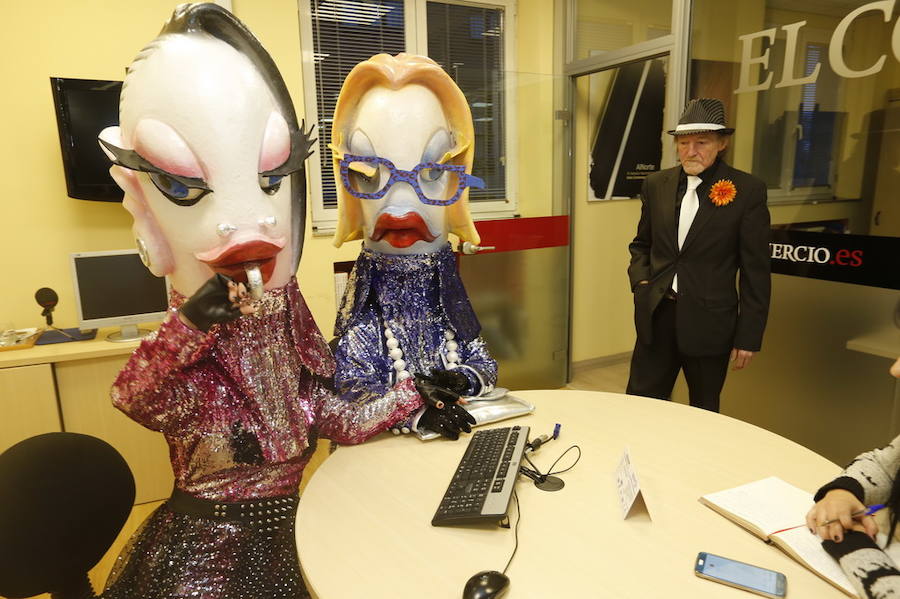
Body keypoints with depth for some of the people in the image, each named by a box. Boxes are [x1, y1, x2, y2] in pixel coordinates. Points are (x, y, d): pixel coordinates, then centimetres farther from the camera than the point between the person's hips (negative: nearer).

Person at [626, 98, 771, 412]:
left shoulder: (747, 191, -7)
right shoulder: (656, 184, 4)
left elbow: (756, 271, -6)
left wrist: (749, 336, -6)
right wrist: (641, 281, -1)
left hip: (708, 322, -3)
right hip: (656, 315, 3)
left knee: (704, 415, 15)